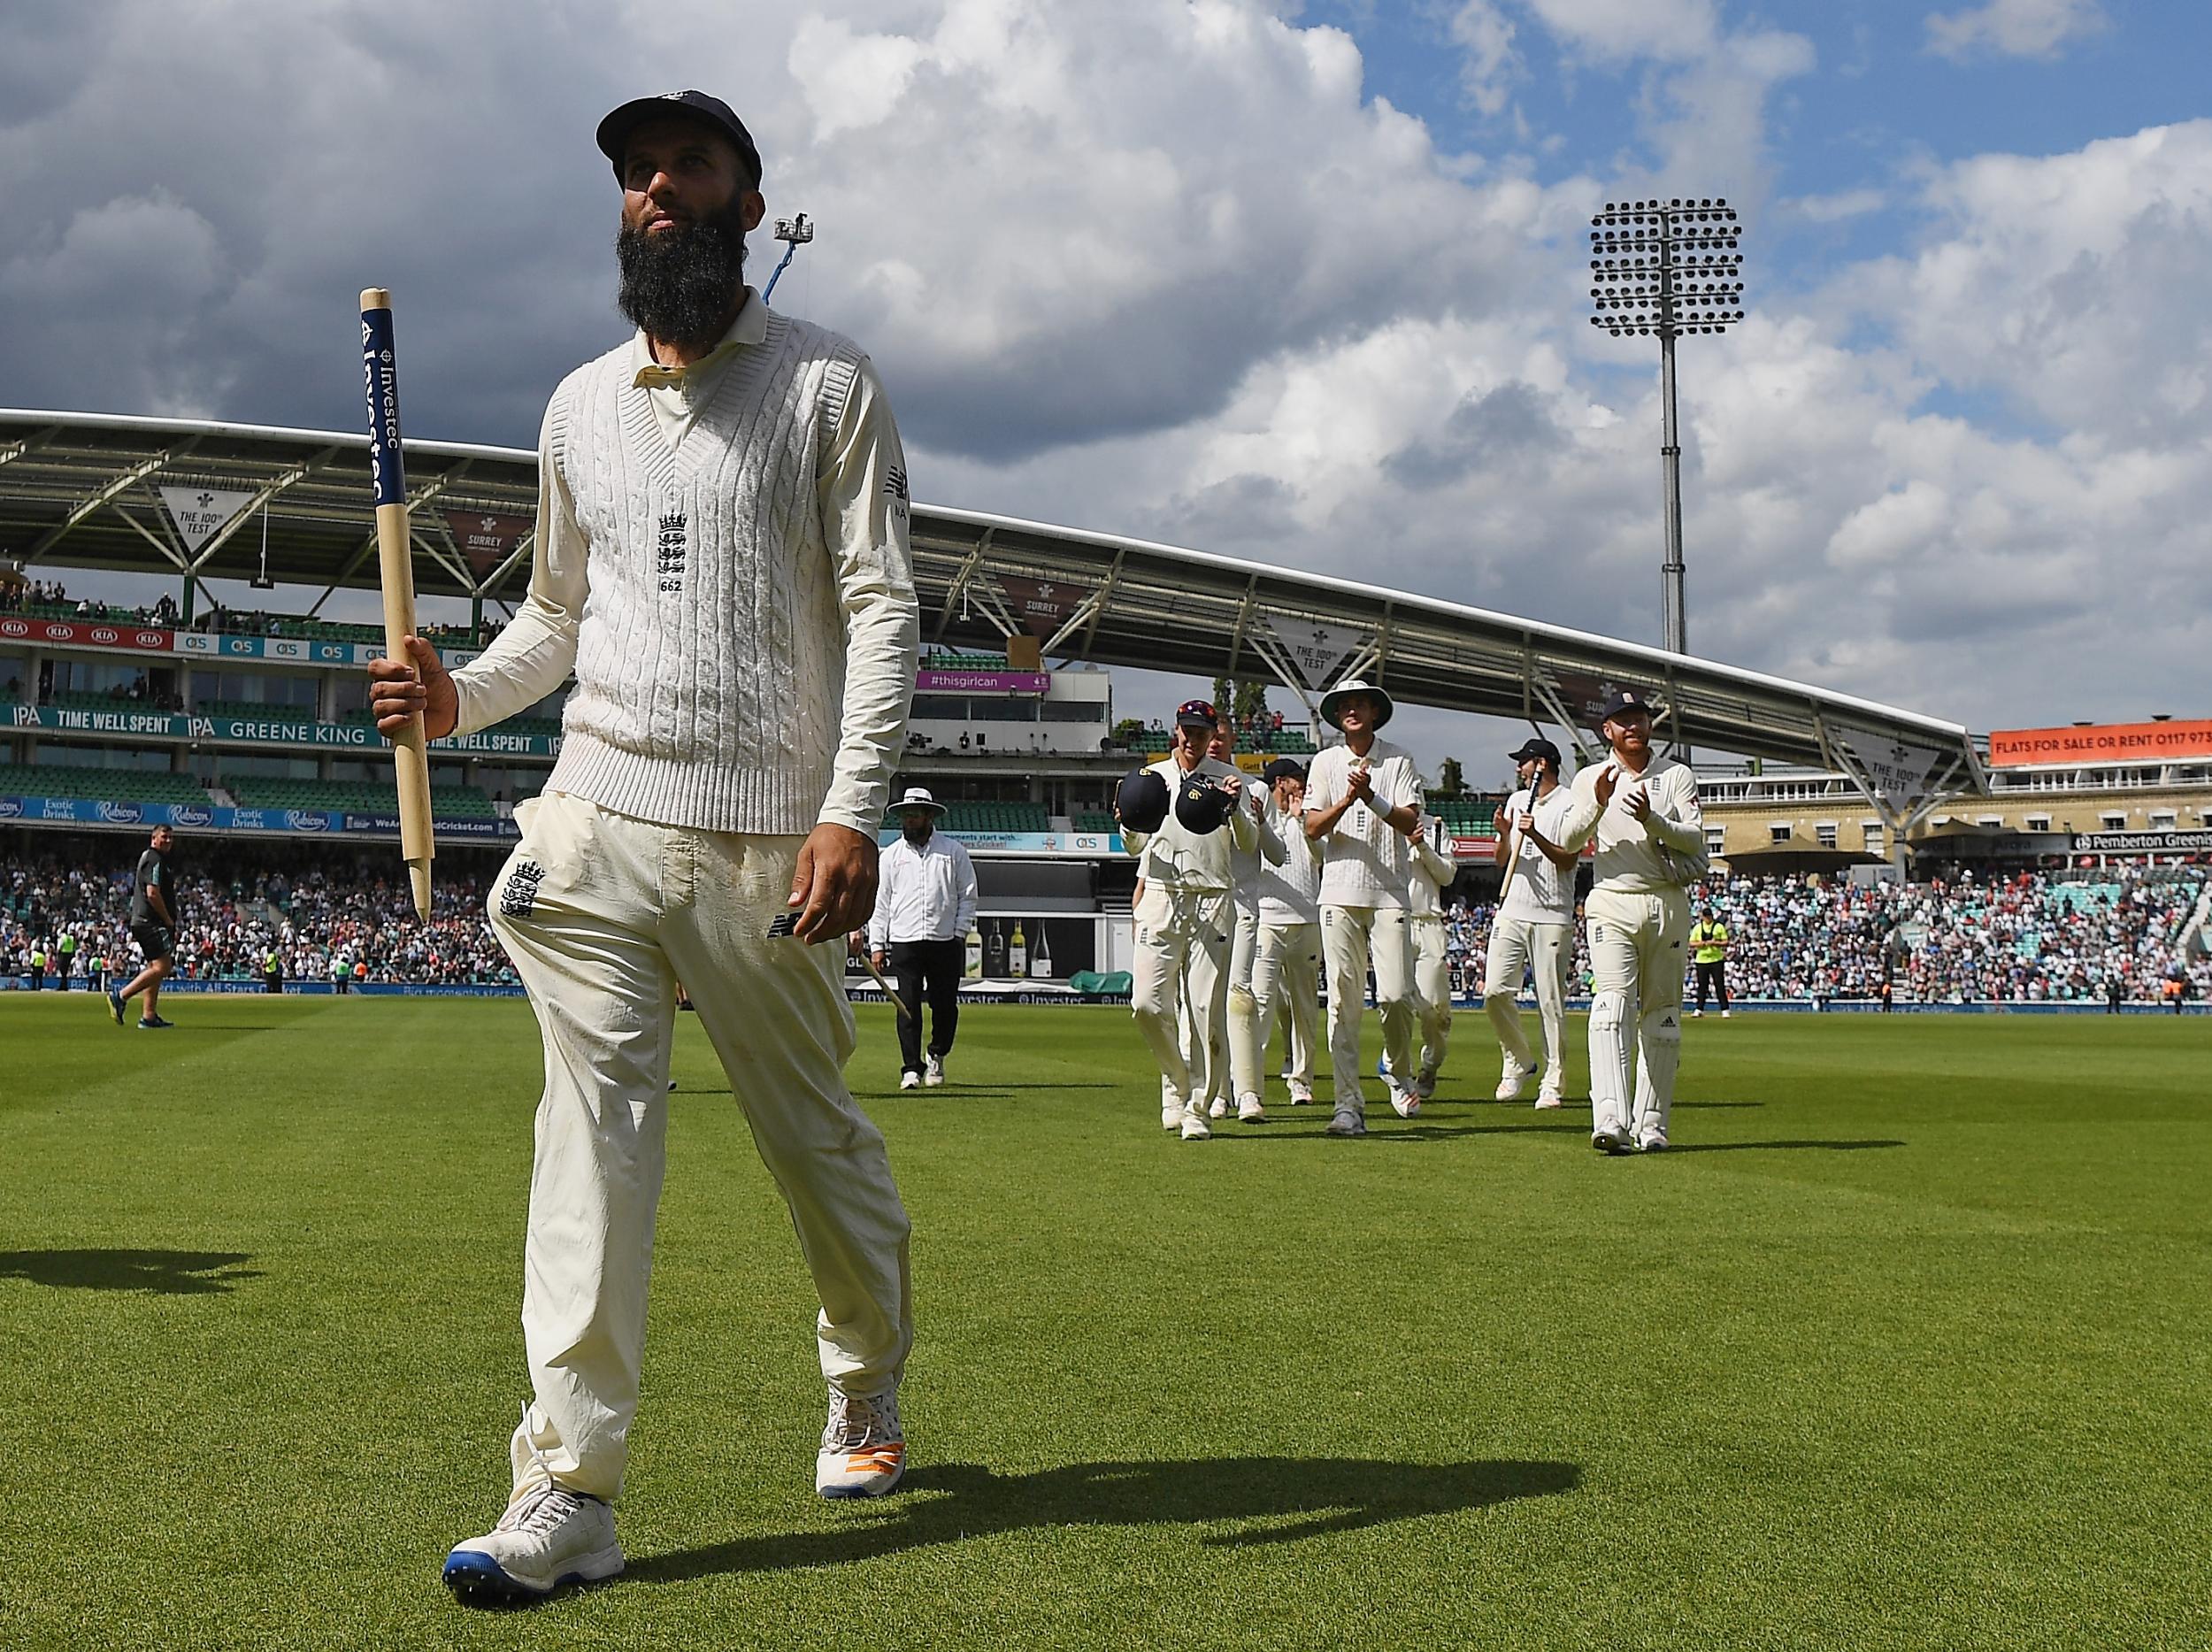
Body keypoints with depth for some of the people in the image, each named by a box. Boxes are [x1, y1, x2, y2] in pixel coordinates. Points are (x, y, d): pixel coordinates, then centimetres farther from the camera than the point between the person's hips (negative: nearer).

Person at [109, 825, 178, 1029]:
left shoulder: (147, 858, 23)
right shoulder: (154, 859, -10)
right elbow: (153, 894, -20)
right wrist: (169, 920, -12)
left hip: (141, 922, 11)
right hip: (151, 922, -11)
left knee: (156, 968, 10)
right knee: (162, 966, -16)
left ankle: (149, 1016, 8)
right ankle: (120, 996, -16)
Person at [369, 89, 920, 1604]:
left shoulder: (829, 383, 2)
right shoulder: (581, 404, 15)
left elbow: (882, 609, -6)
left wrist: (852, 811, -17)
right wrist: (461, 697, 2)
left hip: (769, 838, -3)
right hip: (599, 820, 3)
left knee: (819, 1133, 8)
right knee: (595, 1129, -6)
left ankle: (871, 1391, 33)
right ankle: (570, 1492, -6)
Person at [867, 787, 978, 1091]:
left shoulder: (954, 851, 8)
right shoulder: (891, 855, 10)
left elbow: (968, 895, 10)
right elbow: (880, 902, 10)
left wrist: (960, 932, -1)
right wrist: (877, 945, 3)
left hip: (945, 942, 0)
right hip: (904, 941, 0)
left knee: (945, 1005, 2)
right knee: (908, 1006, -5)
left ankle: (936, 1056, 26)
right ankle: (911, 1068, -1)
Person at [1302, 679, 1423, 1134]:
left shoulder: (1398, 760, 7)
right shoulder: (1325, 763, 11)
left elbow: (1409, 821, -4)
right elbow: (1313, 828, 2)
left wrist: (1371, 797, -18)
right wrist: (1347, 800, -14)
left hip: (1389, 894, -1)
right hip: (1340, 894, 1)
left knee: (1395, 995, -9)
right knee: (1344, 1002, -3)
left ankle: (1399, 1074, 19)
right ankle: (1349, 1106, -2)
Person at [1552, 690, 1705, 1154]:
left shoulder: (1677, 777, 8)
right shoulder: (1590, 779, 9)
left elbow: (1695, 840, -3)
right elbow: (1568, 841, -3)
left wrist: (1652, 819, -19)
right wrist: (1599, 804, -20)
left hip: (1668, 902, 1)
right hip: (1612, 902, -1)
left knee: (1661, 1014, 4)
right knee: (1613, 1002, -17)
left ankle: (1650, 1124, 10)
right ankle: (1610, 1119, -28)